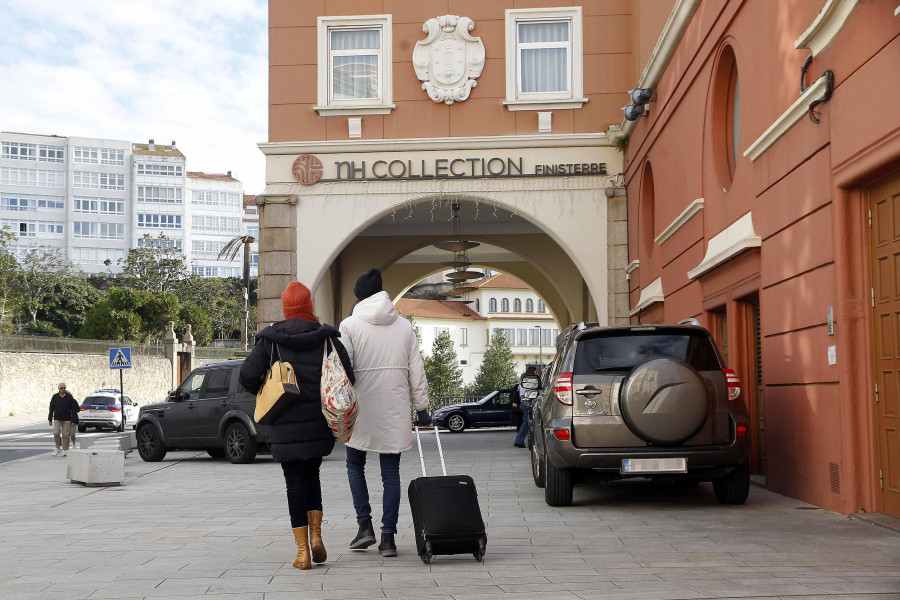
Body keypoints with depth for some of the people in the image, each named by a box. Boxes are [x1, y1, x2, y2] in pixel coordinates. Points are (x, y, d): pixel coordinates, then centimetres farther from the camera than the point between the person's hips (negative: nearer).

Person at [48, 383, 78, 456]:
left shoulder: (69, 397, -2)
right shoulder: (55, 397, 0)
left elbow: (73, 409, 1)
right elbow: (51, 409, 4)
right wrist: (50, 420, 2)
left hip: (66, 419, 0)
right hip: (57, 419, 1)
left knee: (65, 435, 0)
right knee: (56, 433, -12)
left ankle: (65, 450, 8)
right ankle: (58, 448, 7)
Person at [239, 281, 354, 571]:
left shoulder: (270, 339, -2)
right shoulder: (327, 338, 1)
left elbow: (248, 375, -9)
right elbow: (347, 377, -4)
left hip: (286, 424, -1)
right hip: (319, 422, 1)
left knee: (295, 481, 4)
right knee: (311, 474, 20)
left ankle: (302, 551, 3)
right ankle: (315, 534, 6)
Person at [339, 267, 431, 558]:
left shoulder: (350, 325, -4)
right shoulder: (404, 325, 6)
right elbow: (416, 370, 6)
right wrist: (422, 408, 11)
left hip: (362, 409, -2)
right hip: (395, 410, 2)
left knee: (355, 465, 16)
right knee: (391, 472, 7)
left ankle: (365, 525, 5)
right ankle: (388, 536, 3)